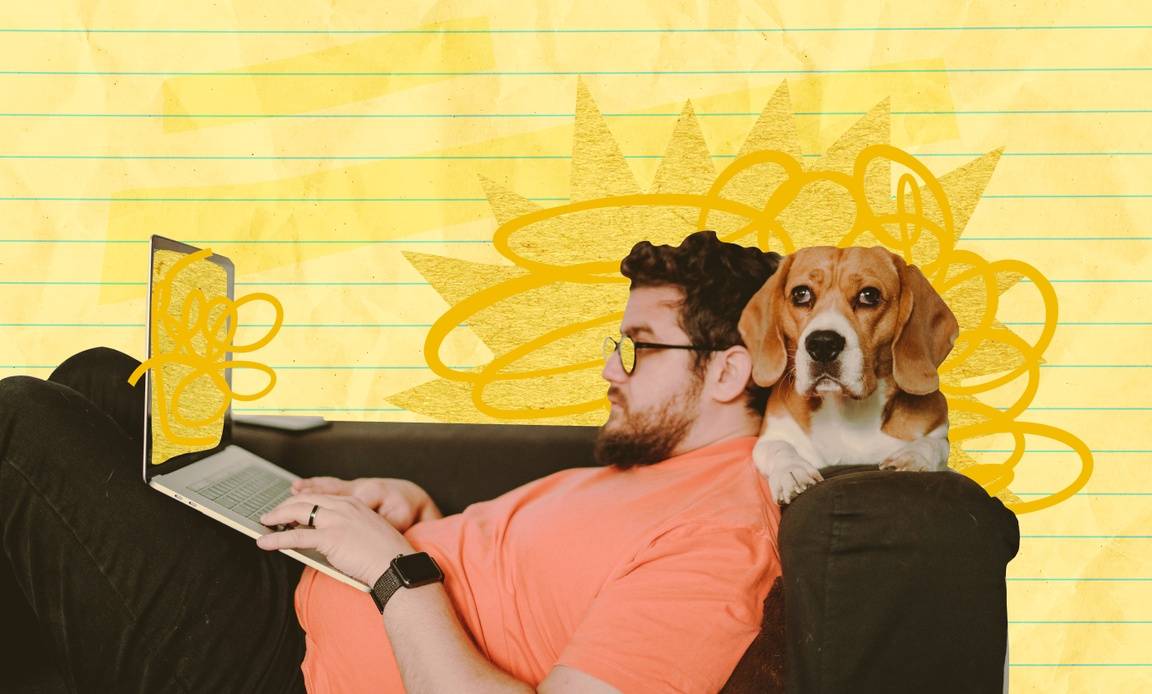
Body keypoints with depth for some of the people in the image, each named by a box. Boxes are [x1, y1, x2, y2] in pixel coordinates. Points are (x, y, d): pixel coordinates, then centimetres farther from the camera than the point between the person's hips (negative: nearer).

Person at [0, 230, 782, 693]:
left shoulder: (718, 537, -22)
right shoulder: (664, 459, 8)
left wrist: (393, 566, -22)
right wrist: (420, 515, 1)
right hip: (312, 593, 9)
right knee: (98, 377, 17)